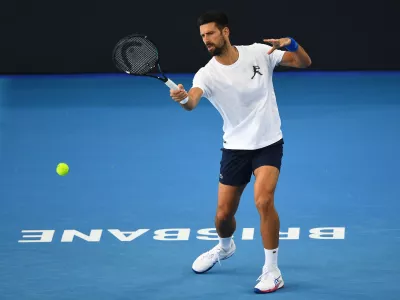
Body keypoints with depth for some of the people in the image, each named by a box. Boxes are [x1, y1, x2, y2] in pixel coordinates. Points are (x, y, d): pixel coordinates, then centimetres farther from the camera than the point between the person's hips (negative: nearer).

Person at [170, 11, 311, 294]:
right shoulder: (207, 74, -13)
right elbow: (192, 101, -34)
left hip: (268, 143, -2)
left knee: (264, 201, -24)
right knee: (223, 214, 8)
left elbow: (304, 62, -5)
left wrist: (291, 44, -27)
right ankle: (225, 247, 45)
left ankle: (272, 272, -11)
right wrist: (182, 98, -59)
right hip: (235, 148, 2)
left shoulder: (258, 53, -10)